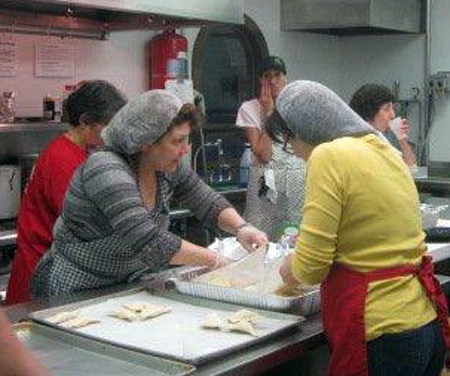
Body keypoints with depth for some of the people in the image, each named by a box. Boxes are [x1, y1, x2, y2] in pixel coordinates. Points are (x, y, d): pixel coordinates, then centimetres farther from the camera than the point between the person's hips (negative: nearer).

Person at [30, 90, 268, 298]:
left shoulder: (169, 168, -2)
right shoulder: (107, 170, -26)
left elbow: (208, 204, 8)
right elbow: (149, 242, -34)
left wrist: (241, 228, -12)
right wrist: (215, 261, -29)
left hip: (125, 285, 7)